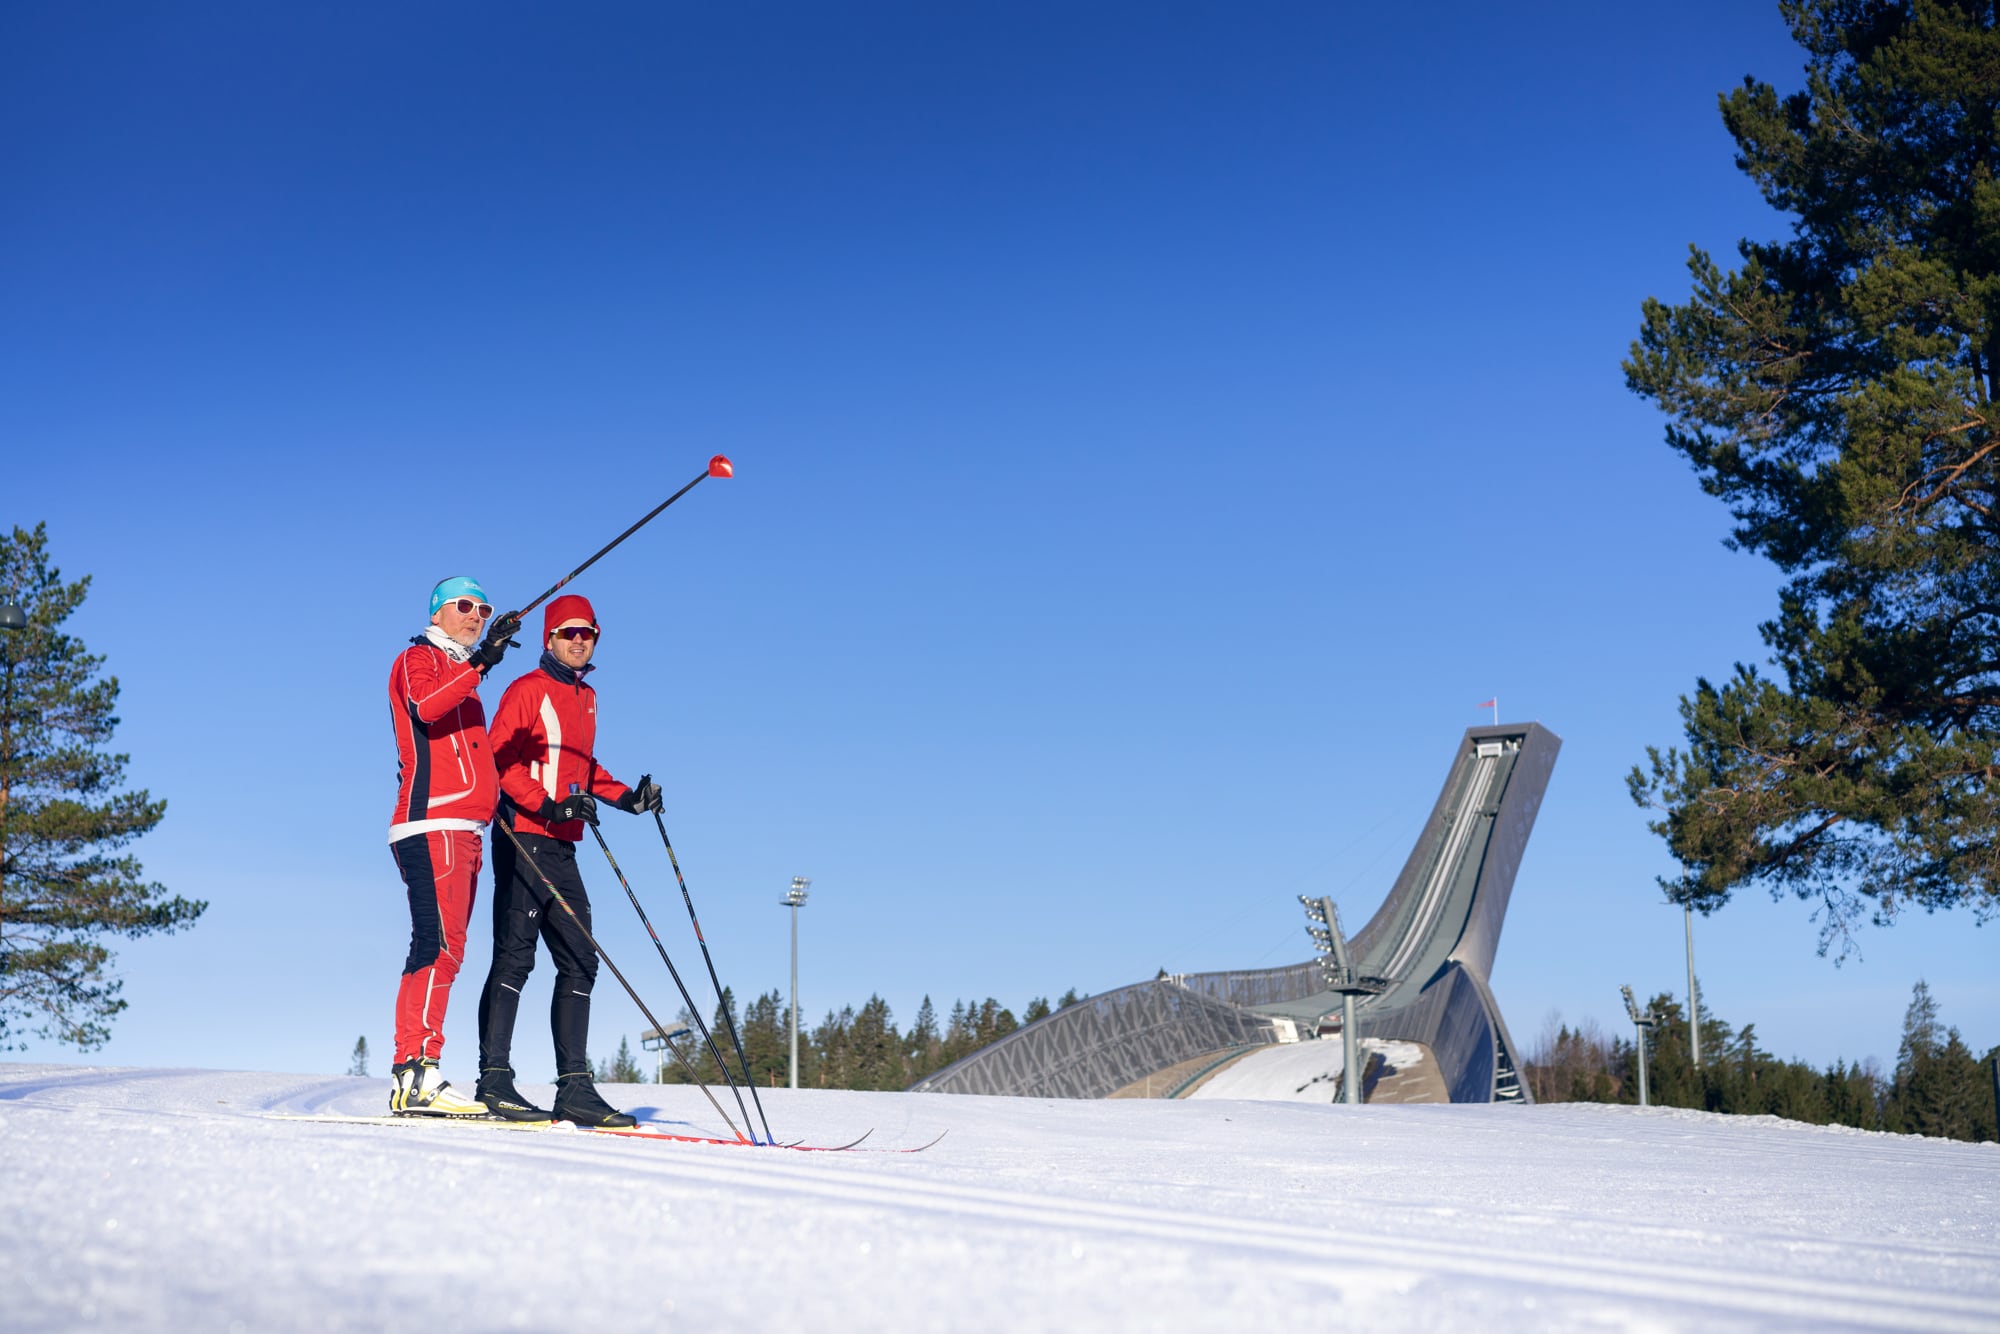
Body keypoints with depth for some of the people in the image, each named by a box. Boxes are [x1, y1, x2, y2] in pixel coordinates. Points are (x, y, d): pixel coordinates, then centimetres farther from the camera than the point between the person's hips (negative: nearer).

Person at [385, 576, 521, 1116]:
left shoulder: (462, 676, 29)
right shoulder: (419, 658, 3)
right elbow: (424, 707, -20)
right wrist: (479, 662, -30)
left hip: (462, 829, 10)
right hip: (432, 824, -10)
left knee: (442, 950, 4)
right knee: (440, 945, -19)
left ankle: (415, 1077, 3)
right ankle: (416, 1071, -25)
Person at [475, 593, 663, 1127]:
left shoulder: (587, 697, 19)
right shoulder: (529, 690, -4)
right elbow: (499, 755, -13)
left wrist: (625, 797, 13)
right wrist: (547, 806, -23)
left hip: (561, 847, 8)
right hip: (524, 838, -8)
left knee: (579, 962, 5)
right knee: (515, 957, -9)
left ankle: (574, 1086, 6)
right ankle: (494, 1079, -7)